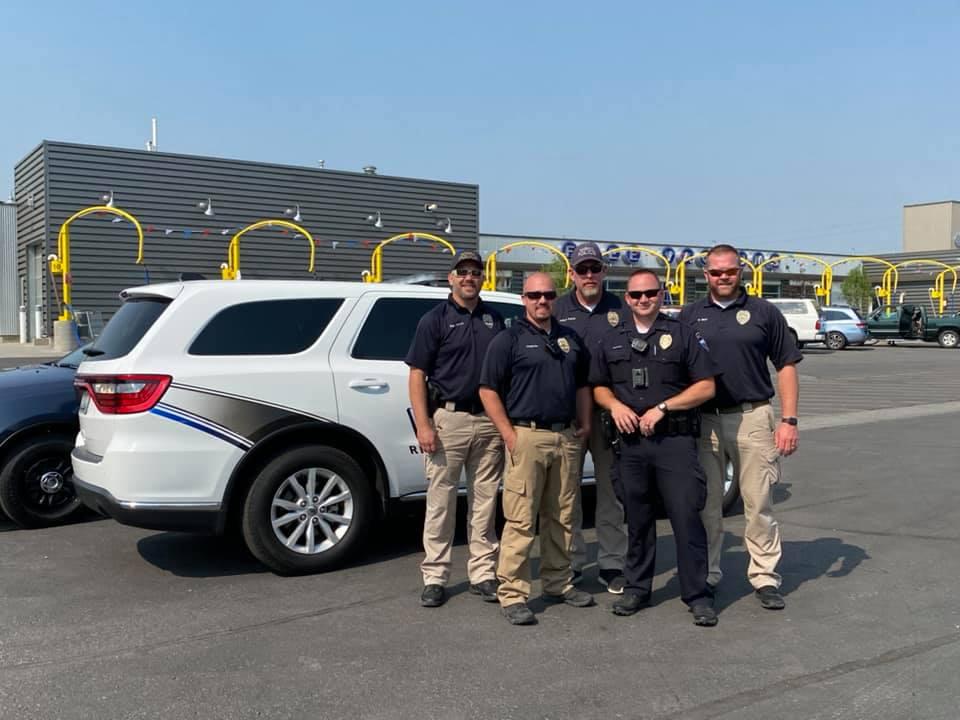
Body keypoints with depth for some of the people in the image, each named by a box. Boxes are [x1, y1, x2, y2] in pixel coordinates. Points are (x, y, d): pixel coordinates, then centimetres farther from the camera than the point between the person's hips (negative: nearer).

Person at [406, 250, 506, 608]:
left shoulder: (495, 319, 13)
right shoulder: (435, 319, 1)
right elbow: (417, 374, -4)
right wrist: (423, 425, -13)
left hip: (489, 421, 4)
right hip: (448, 418, -4)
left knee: (485, 501, 9)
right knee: (441, 501, 1)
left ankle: (483, 572, 18)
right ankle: (434, 577, 10)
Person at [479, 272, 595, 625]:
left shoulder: (570, 339, 16)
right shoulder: (509, 339, -2)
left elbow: (582, 384, 24)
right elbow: (488, 390, -5)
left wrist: (584, 424, 11)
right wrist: (509, 434, -12)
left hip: (567, 437, 6)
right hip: (527, 437, -6)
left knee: (561, 517, 13)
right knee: (520, 520, -6)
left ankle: (558, 583, 25)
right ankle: (512, 594, 0)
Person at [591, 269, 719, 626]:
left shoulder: (681, 334, 3)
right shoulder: (611, 340, 14)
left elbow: (706, 386, 0)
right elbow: (598, 387, 18)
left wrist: (662, 408, -10)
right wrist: (615, 405, -4)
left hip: (675, 439, -3)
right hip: (630, 442, 3)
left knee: (686, 517, -6)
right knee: (637, 519, 11)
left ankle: (697, 595, 4)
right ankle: (636, 588, 23)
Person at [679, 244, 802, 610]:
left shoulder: (763, 312, 4)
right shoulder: (689, 315, 9)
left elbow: (786, 367, 4)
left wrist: (789, 420, -5)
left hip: (754, 417, -1)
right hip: (703, 420, 2)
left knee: (759, 502, 2)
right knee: (706, 504, 9)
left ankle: (765, 577, 13)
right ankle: (706, 575, 21)